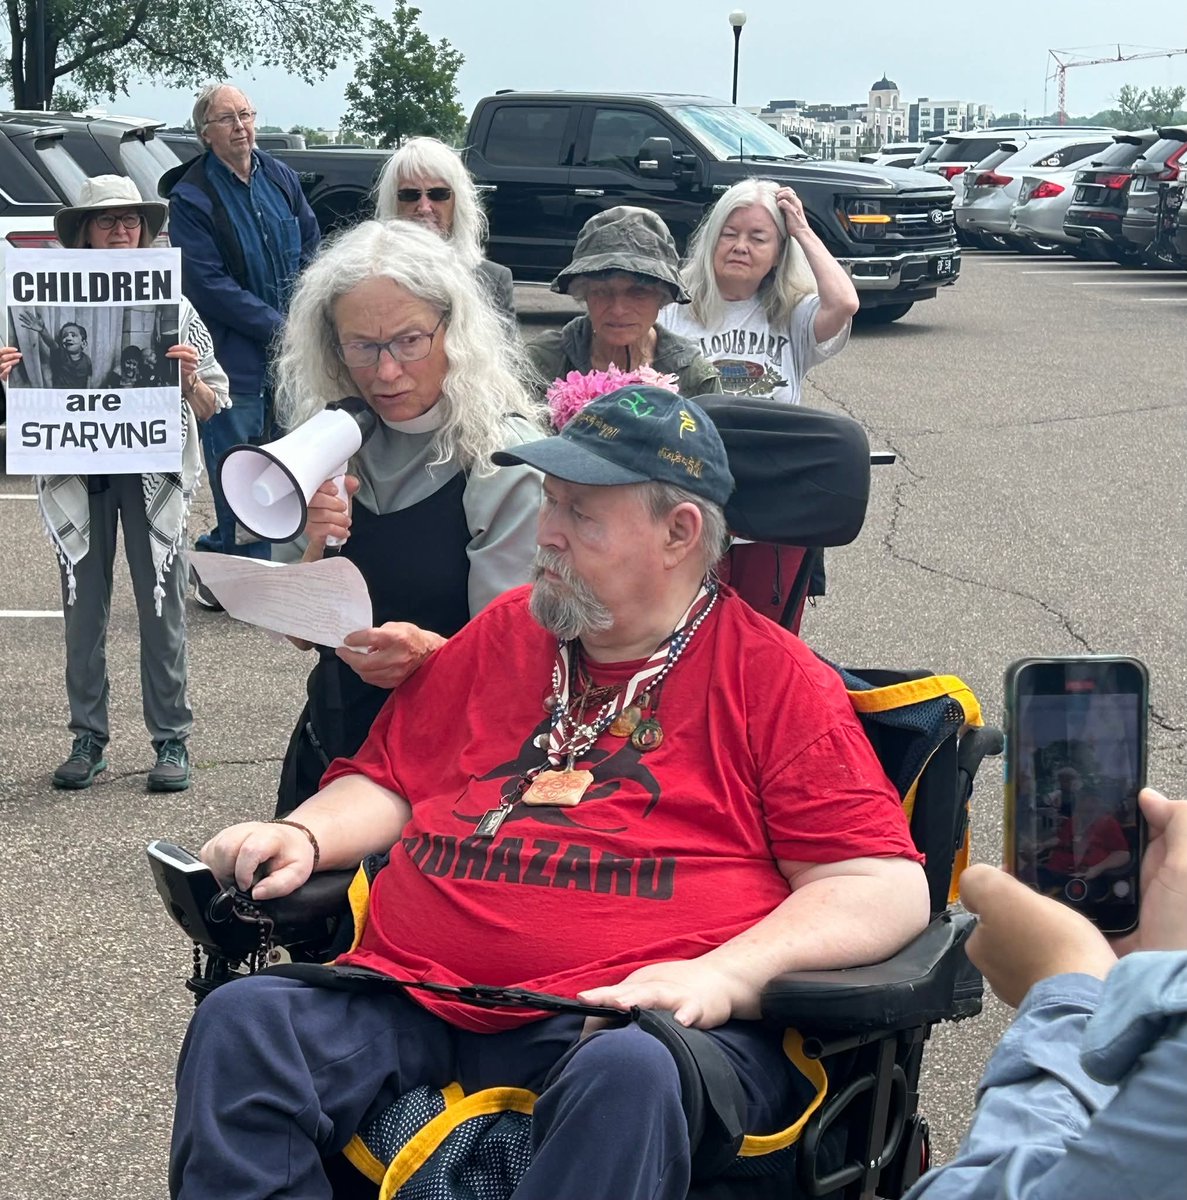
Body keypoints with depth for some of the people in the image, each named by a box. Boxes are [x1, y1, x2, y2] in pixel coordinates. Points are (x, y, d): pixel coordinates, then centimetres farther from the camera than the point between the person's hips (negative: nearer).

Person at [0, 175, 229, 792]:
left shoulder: (174, 306, 3)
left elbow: (211, 407, 5)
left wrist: (191, 379, -16)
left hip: (154, 471, -1)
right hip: (78, 470, 1)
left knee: (162, 605, 1)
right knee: (84, 605, 6)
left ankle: (170, 739, 10)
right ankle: (88, 739, 15)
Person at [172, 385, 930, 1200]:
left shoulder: (774, 680, 6)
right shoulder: (504, 634, 22)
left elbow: (888, 887, -2)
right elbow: (387, 781, 29)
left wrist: (724, 975, -16)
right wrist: (303, 839, 6)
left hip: (630, 1017, -4)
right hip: (417, 1002, 5)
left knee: (631, 1073, -39)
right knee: (241, 1022, -21)